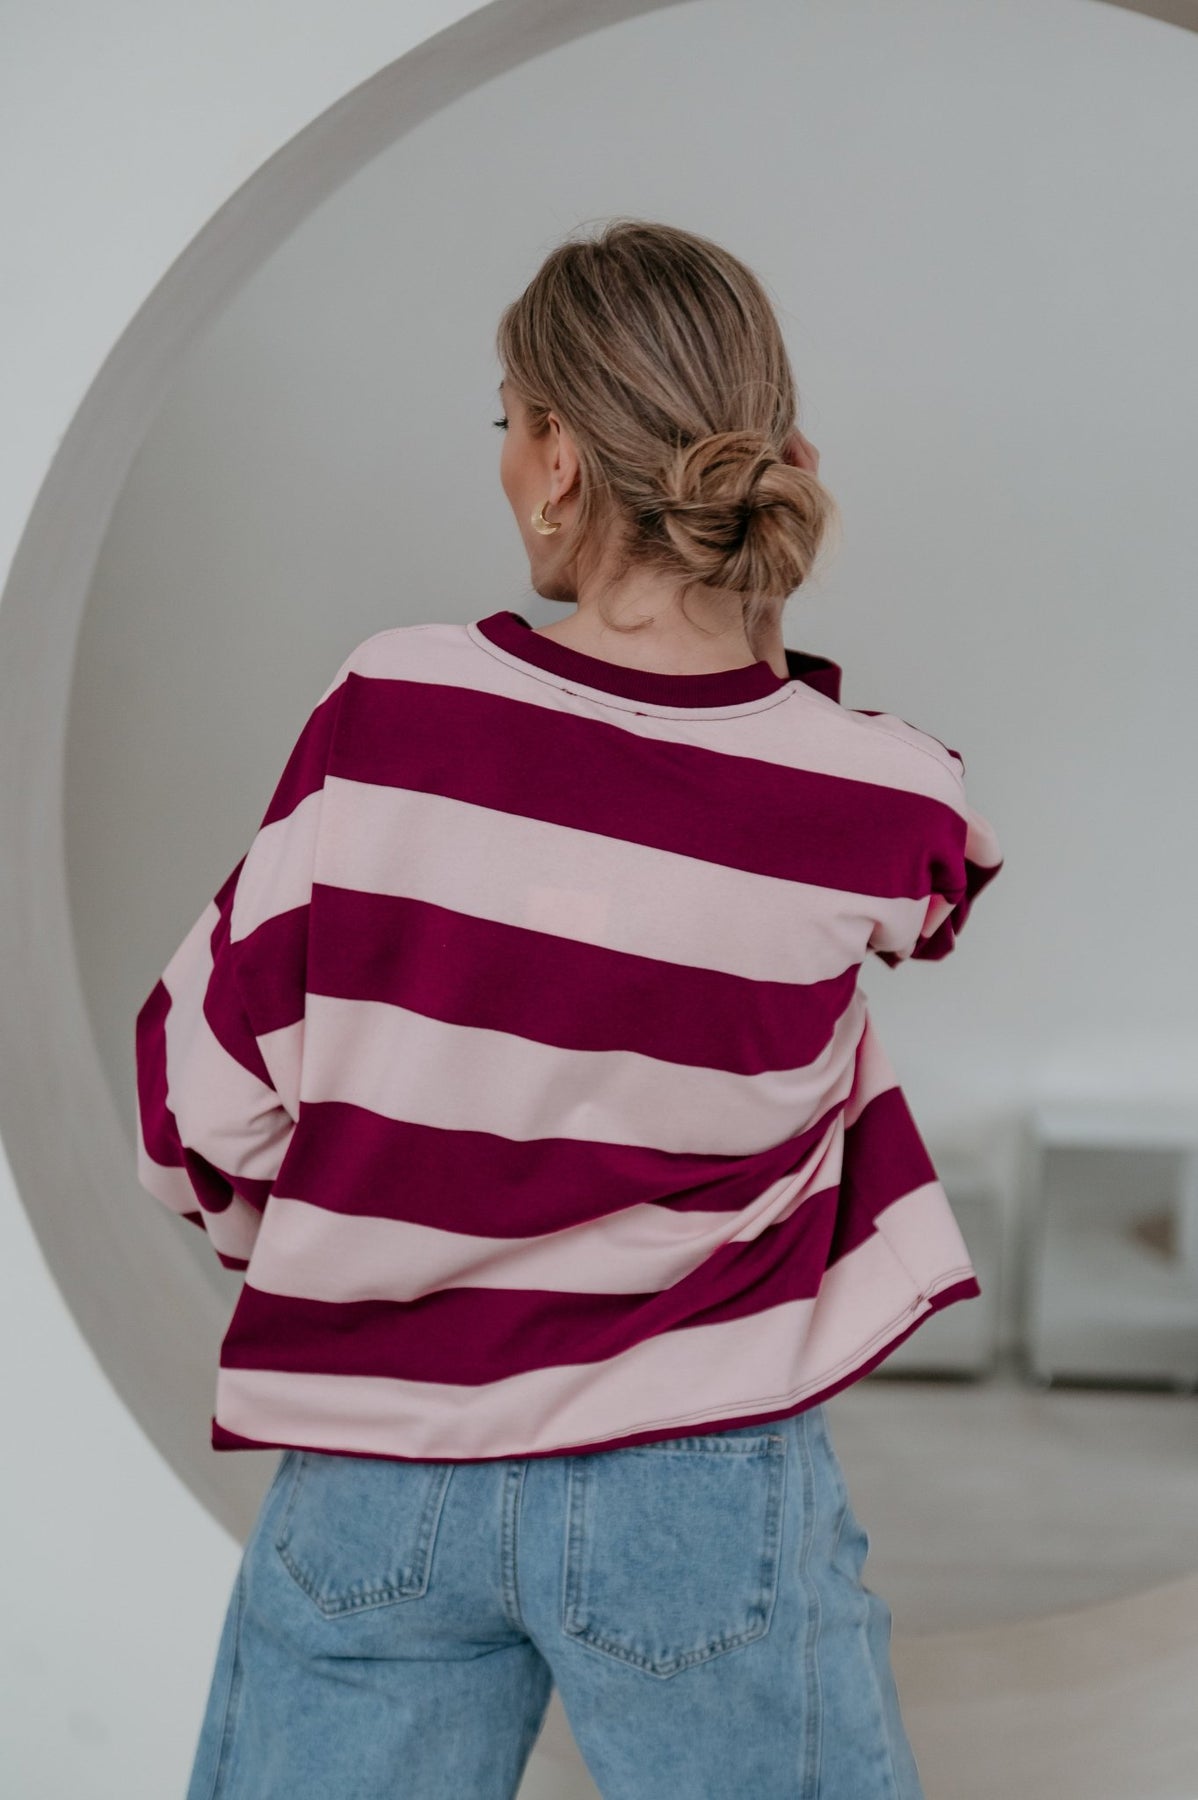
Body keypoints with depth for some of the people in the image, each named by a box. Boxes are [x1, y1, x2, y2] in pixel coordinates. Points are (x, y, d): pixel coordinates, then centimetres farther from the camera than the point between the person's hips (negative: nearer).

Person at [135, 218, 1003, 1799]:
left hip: (371, 1477, 1)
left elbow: (206, 1104, -6)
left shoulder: (386, 716, -15)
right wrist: (765, 626, 5)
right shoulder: (876, 811, -14)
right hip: (702, 1488, 0)